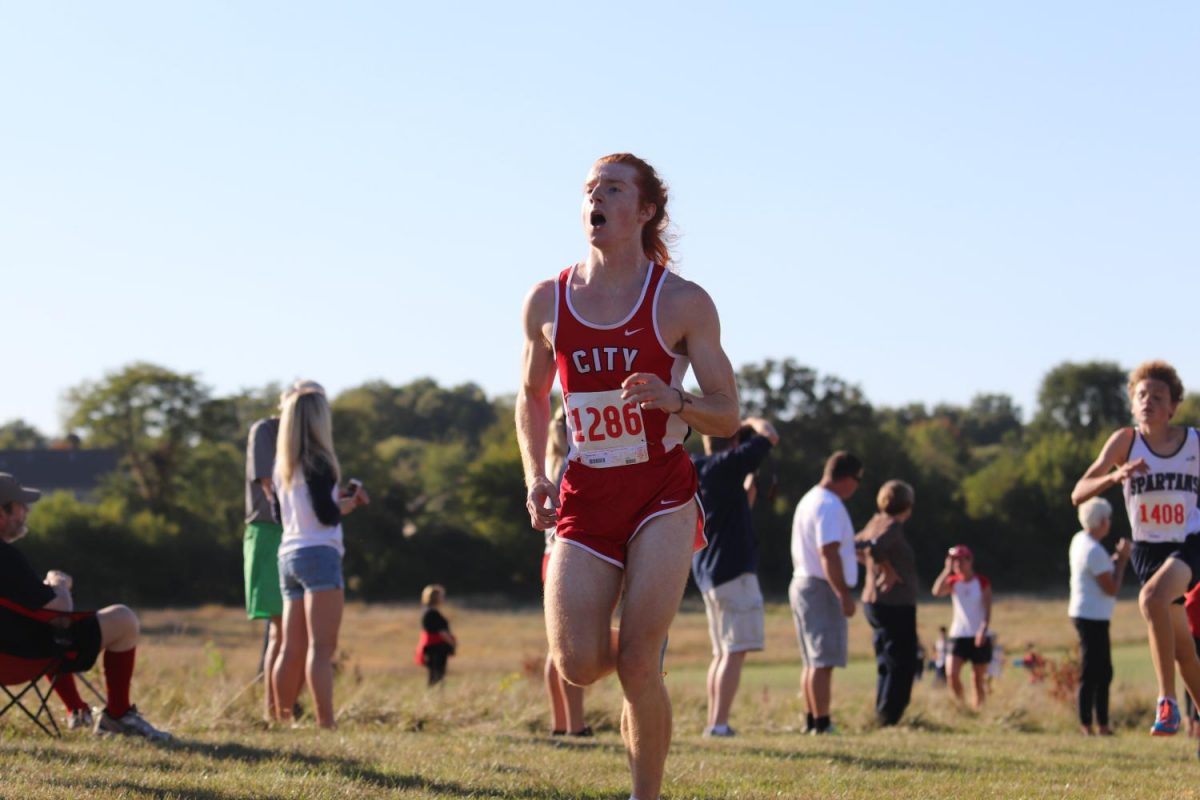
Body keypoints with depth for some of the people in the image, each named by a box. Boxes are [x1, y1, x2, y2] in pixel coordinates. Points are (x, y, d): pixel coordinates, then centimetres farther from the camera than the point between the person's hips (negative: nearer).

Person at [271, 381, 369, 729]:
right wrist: (351, 501, 5)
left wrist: (341, 497, 16)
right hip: (319, 553, -8)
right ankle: (326, 724, -20)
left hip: (289, 554, 8)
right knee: (321, 646, -14)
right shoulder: (316, 462, -9)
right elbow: (327, 514, -14)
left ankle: (281, 720, 11)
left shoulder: (283, 465, 14)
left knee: (291, 648, 10)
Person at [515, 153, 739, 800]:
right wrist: (534, 478, 4)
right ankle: (643, 644, 26)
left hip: (662, 493, -3)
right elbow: (531, 397, 19)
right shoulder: (547, 302, 4)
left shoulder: (684, 303, -4)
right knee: (579, 666, -11)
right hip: (585, 498, 3)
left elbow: (727, 416, -1)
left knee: (637, 666, -14)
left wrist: (674, 399, -22)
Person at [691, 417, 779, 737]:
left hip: (707, 573, 9)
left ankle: (713, 723, 11)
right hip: (733, 570, -9)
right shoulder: (725, 465, -11)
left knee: (722, 652, 13)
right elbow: (770, 436, -11)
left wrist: (751, 482, 31)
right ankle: (718, 724, -17)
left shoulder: (696, 470, 13)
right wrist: (753, 422, 7)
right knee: (734, 651, -10)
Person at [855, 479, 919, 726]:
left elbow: (855, 545, 24)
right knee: (901, 664, -4)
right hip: (895, 604, -9)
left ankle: (883, 715, 20)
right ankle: (888, 717, -7)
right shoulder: (893, 526, -15)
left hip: (874, 602, 9)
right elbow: (875, 549, -32)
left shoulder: (876, 522, 10)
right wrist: (889, 571, -18)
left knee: (888, 663, 17)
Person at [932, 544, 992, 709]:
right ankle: (960, 705, 1)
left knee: (979, 678, 4)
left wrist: (983, 630, -19)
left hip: (979, 637, -1)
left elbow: (987, 610, -5)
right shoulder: (953, 582, 3)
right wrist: (947, 570, -17)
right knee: (951, 674, -15)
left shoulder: (982, 583, -1)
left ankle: (977, 708, 15)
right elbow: (937, 592, -17)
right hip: (958, 635, 1)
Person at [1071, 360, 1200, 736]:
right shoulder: (1125, 441, -7)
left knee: (1152, 598, -33)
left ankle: (1168, 702, -28)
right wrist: (1115, 476, -33)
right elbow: (1079, 494, -16)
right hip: (1148, 549, 3)